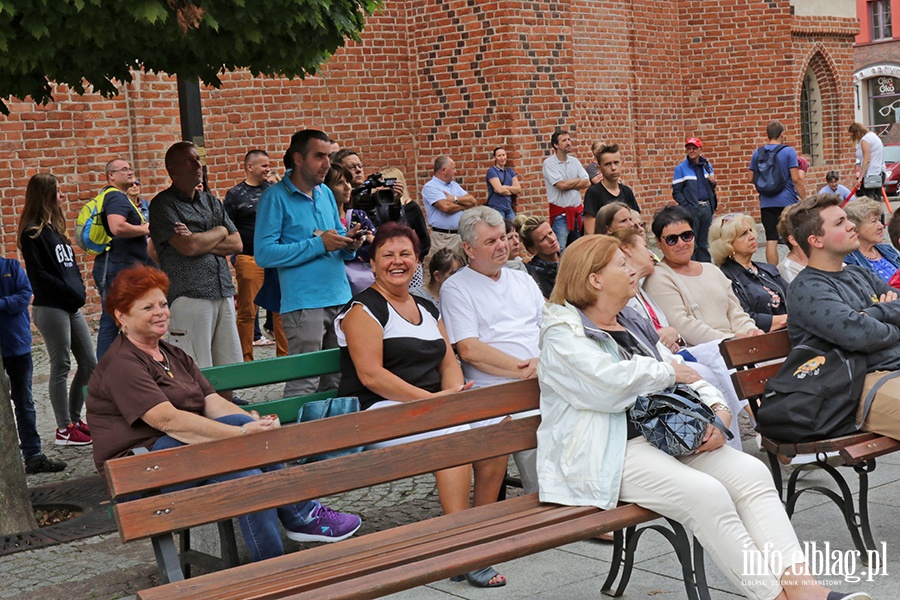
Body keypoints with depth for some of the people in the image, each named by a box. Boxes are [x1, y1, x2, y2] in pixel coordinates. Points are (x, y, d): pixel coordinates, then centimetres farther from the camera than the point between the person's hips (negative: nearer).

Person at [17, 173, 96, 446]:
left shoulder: (55, 227, 16)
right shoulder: (33, 232, -9)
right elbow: (38, 274, -15)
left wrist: (79, 289, 3)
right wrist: (70, 291, -16)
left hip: (71, 306, 8)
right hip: (50, 308, -8)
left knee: (90, 364, 9)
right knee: (61, 368, -2)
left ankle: (74, 418, 20)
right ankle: (64, 429, 7)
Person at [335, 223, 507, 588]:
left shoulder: (427, 309, 20)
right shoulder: (364, 309, -3)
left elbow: (448, 363, 17)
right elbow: (370, 374, -14)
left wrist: (454, 393, -7)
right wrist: (429, 398, -20)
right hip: (380, 412, -7)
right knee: (454, 434, -32)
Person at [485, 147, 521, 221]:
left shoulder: (510, 171, 15)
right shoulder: (491, 171, -3)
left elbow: (519, 189, 5)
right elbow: (499, 190, -15)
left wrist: (504, 187, -9)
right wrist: (513, 190, 1)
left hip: (509, 208, 6)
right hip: (496, 208, -6)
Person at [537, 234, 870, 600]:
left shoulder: (633, 325, 22)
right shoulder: (563, 333, -3)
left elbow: (685, 376, 19)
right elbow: (609, 382, -20)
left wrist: (718, 410, -2)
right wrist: (669, 371, -4)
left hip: (664, 433, 8)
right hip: (608, 455, -8)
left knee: (750, 472, -15)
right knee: (706, 494, -29)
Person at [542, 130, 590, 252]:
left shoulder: (574, 161, 11)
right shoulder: (549, 163, -5)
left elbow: (587, 183, 2)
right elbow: (561, 185, -16)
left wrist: (568, 185, -10)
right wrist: (579, 180, 0)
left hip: (578, 211, 5)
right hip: (560, 214, -5)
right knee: (560, 252, -7)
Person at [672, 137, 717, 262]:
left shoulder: (707, 165, 13)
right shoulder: (681, 168, -1)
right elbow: (676, 192, -4)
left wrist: (713, 182, 1)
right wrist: (686, 206, -16)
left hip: (707, 208, 5)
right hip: (691, 209, -4)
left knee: (704, 242, 10)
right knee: (691, 242, -6)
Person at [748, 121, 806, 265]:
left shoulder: (757, 153, 5)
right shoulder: (788, 151, -7)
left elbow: (750, 178, 9)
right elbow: (795, 178, -12)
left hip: (766, 203, 3)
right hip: (788, 201, -3)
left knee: (771, 241, 3)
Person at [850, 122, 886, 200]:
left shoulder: (865, 140, -11)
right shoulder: (873, 136, 19)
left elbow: (867, 160, -18)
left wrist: (860, 177, -20)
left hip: (870, 175, -10)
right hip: (880, 173, 10)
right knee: (877, 199, 9)